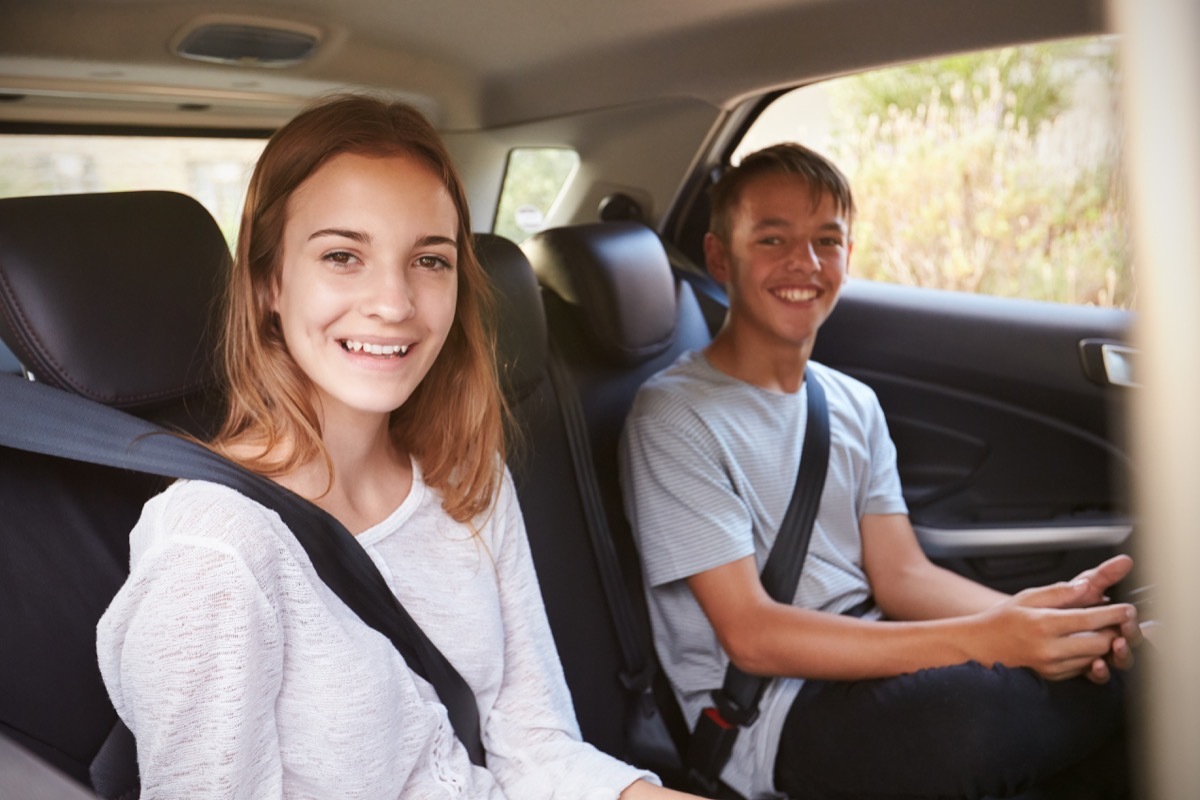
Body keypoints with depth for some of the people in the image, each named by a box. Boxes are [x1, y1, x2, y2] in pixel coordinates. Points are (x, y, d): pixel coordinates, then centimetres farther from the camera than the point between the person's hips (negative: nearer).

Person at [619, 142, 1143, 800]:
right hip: (767, 715, -6)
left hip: (869, 664, 6)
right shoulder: (674, 417, -11)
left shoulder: (854, 405, 12)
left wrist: (1035, 610, -14)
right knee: (992, 713, -33)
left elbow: (901, 575, 7)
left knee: (1122, 666, -17)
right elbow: (751, 636, -16)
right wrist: (981, 641, -24)